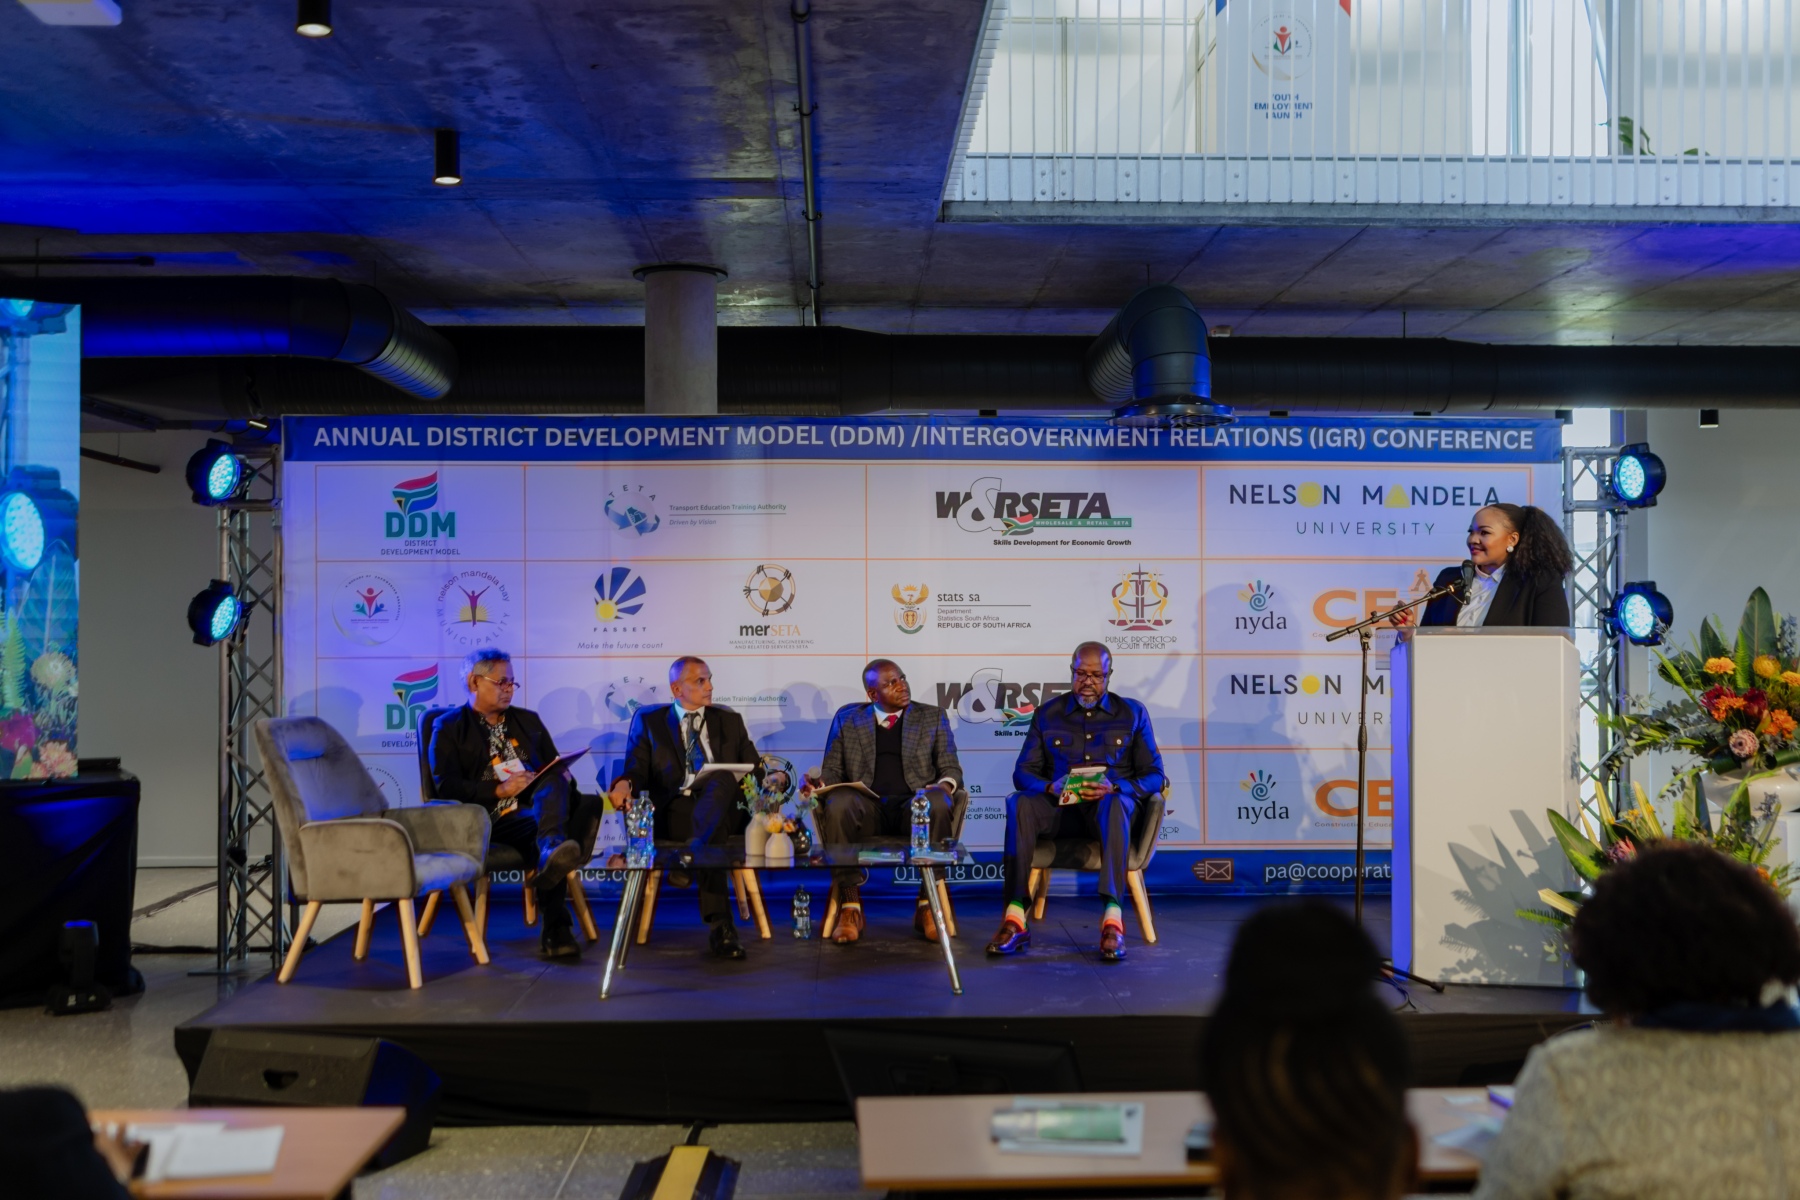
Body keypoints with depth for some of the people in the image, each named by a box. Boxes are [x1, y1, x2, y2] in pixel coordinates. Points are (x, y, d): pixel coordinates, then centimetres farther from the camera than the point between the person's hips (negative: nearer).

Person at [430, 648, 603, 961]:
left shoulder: (528, 720, 26)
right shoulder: (449, 729, 9)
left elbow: (554, 768, 23)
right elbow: (446, 787, -4)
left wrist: (562, 777, -4)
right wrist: (499, 790, -15)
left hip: (538, 807, 4)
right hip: (492, 818, -4)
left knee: (556, 785, -33)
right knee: (545, 834, -37)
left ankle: (553, 851, -59)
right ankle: (556, 932, -49)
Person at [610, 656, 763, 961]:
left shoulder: (730, 721, 23)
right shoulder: (648, 719, 16)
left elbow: (755, 771, 17)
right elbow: (638, 769, 4)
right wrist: (625, 784, -22)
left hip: (719, 808, 2)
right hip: (673, 812, -1)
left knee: (722, 777, -37)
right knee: (714, 838, -38)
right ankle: (720, 924, -45)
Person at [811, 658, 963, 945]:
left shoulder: (933, 717, 17)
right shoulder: (847, 719, 17)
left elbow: (950, 768, 12)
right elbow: (832, 769, 15)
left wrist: (945, 785, -12)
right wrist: (820, 782, -9)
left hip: (916, 806, 0)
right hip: (866, 807, 0)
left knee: (937, 804, -36)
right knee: (837, 805, -35)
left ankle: (927, 906, -27)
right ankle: (850, 908, -29)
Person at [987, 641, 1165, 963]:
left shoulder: (1132, 713, 11)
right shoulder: (1047, 713, 14)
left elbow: (1154, 776, 5)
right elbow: (1023, 772, 9)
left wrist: (1115, 787, -16)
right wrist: (1050, 787, -15)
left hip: (1109, 805, -1)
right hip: (1059, 807, 2)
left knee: (1115, 804, -39)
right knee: (1019, 804, -32)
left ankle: (1112, 920, -48)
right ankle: (1014, 920, -37)